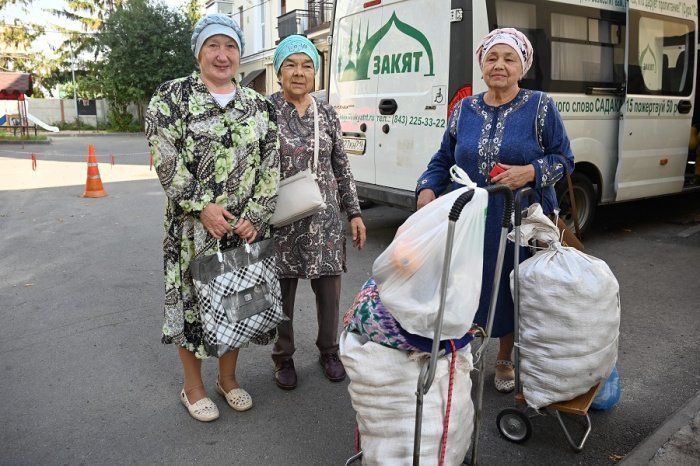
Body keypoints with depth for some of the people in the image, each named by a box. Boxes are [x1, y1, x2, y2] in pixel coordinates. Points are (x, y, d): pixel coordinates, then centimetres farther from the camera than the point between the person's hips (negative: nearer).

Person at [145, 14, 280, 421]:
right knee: (192, 301, 6)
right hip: (193, 225, -3)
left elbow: (271, 164, 3)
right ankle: (193, 388, 26)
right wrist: (202, 206, -16)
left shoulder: (258, 105, 8)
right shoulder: (172, 97, -1)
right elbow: (165, 160, -9)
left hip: (245, 226, 3)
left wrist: (255, 216, -7)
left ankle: (228, 379, 33)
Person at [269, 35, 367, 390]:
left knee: (329, 289, 10)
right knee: (282, 292, 8)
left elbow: (342, 168, 12)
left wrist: (354, 214, 9)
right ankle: (283, 358, 29)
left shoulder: (327, 114, 9)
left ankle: (328, 350, 33)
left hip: (325, 218, 3)